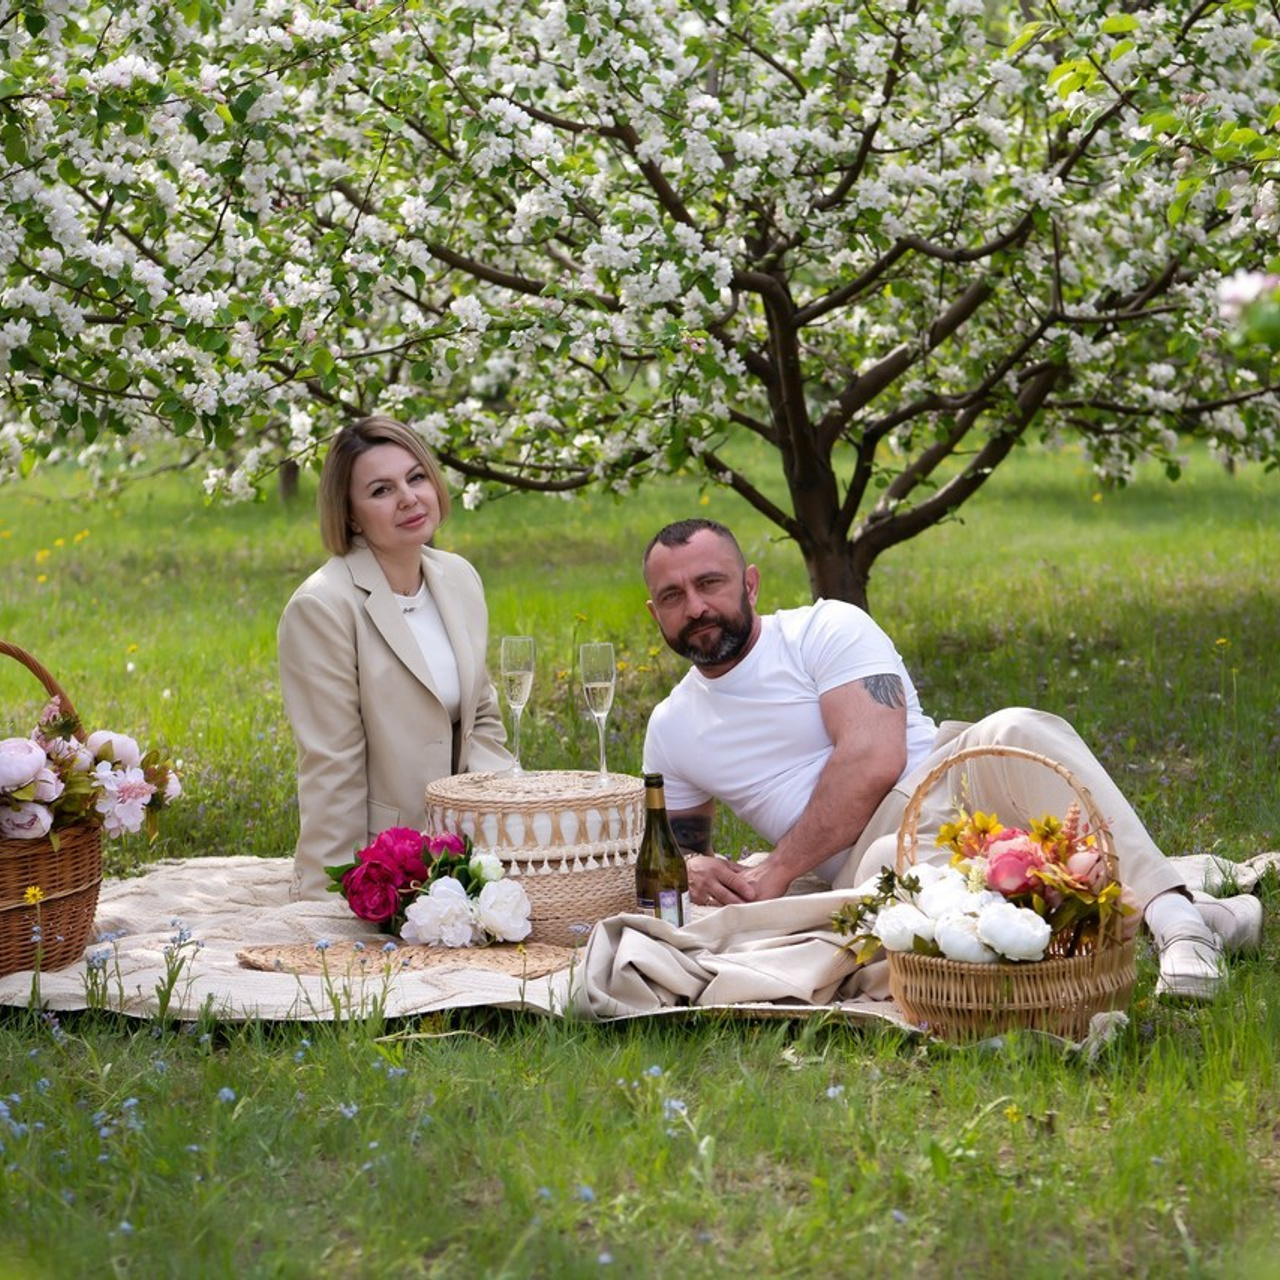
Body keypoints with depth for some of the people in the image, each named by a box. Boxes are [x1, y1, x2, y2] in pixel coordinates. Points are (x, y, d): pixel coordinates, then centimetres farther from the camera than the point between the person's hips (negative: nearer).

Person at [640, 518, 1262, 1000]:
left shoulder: (826, 629, 2)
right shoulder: (669, 731, 20)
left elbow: (873, 762, -11)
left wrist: (776, 872, -12)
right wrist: (694, 869, 2)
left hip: (946, 789, -2)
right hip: (863, 861, 2)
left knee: (1016, 735, -37)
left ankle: (1173, 912, -48)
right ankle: (1184, 918, -42)